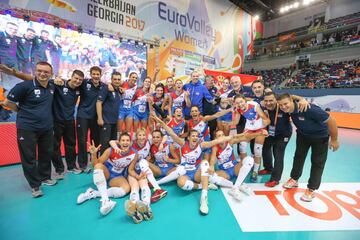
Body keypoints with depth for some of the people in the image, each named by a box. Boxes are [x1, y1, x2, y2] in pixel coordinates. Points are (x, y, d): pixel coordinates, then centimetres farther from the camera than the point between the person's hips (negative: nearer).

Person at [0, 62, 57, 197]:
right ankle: (35, 185, 18)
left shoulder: (52, 87, 2)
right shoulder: (25, 86, -14)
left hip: (47, 128, 5)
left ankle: (45, 177, 34)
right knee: (29, 157, 4)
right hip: (27, 128, -5)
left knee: (46, 154, 15)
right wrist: (22, 112, 3)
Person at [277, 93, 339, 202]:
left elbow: (331, 121, -30)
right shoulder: (289, 109, -22)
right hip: (302, 134, 5)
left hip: (320, 136, -5)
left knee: (318, 162, 3)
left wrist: (334, 140, -20)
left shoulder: (309, 109, -40)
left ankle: (311, 189, 16)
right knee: (299, 156, 15)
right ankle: (294, 179, 33)